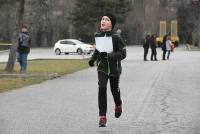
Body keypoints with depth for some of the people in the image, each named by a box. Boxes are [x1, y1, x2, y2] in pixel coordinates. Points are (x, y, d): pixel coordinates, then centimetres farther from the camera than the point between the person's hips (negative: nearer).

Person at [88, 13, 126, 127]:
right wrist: (93, 58, 3)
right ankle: (102, 117, -13)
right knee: (102, 88, -17)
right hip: (102, 67, 2)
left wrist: (109, 55, -30)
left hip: (114, 67, -2)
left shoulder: (116, 37, -15)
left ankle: (118, 105, 51)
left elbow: (123, 53, -19)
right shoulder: (97, 35, -1)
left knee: (114, 89, 14)